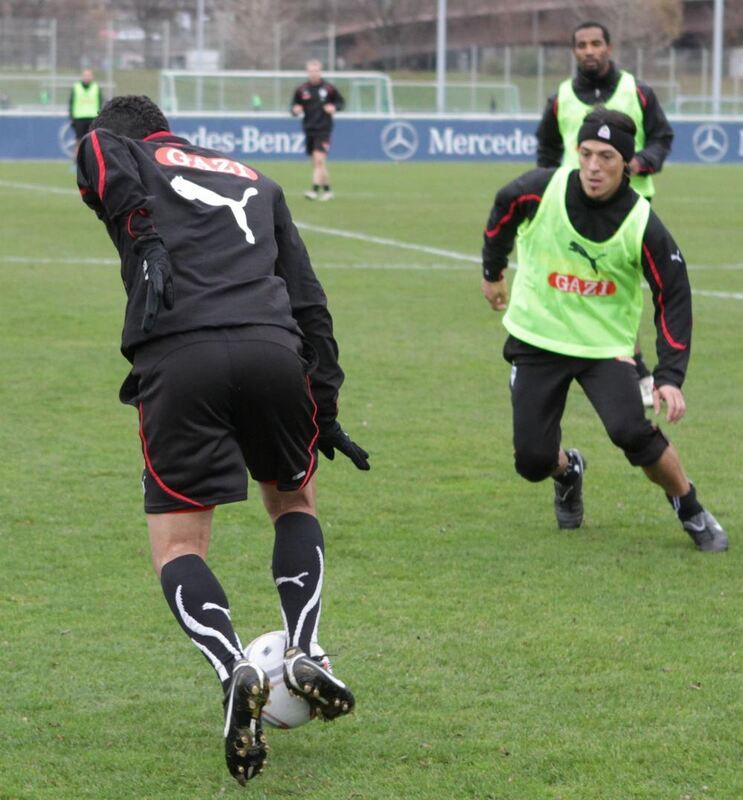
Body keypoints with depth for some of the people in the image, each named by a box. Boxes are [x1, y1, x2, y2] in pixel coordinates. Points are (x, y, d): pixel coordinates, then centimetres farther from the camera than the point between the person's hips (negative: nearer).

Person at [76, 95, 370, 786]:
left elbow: (114, 176, -6)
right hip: (274, 351, 3)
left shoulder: (106, 146, 22)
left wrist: (148, 248, -9)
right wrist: (325, 408, 26)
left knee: (177, 547, 5)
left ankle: (235, 672, -20)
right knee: (294, 503, 28)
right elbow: (308, 300, 25)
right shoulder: (254, 181, 32)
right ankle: (304, 656, 9)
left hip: (176, 358, -3)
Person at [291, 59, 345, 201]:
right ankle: (327, 190, 22)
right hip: (308, 129, 4)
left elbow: (341, 102, 9)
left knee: (319, 158, -18)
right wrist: (295, 110, -13)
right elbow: (294, 106, 10)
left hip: (323, 129, -4)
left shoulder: (328, 88, -2)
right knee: (317, 162, 10)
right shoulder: (301, 89, 4)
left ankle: (315, 190, -21)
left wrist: (335, 107, -12)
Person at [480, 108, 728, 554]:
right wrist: (493, 272, 22)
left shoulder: (642, 225, -19)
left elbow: (673, 299, -12)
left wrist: (671, 378, -20)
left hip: (605, 345, -2)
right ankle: (569, 472, 36)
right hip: (537, 338, 2)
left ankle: (691, 510, 0)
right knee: (533, 460, -4)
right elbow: (503, 212, 7)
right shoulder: (540, 191, -16)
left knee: (632, 431, -26)